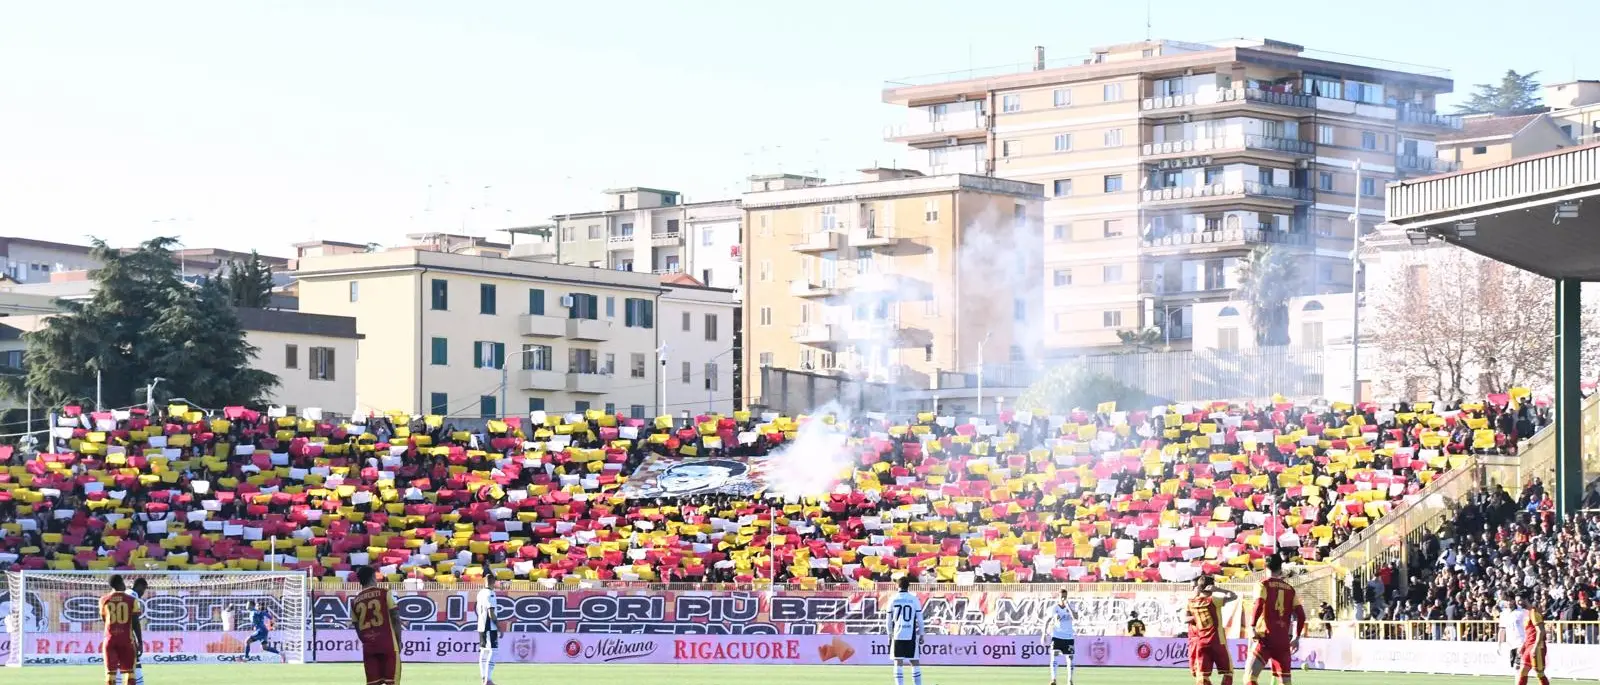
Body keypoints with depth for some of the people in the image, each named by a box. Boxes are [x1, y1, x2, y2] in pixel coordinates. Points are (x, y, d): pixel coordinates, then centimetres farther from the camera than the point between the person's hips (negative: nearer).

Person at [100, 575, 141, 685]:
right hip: (126, 638, -1)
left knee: (110, 673, 2)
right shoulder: (131, 600, -3)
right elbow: (136, 623, -4)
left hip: (110, 639, 1)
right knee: (130, 673, 6)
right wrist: (140, 642, 3)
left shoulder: (104, 600, 3)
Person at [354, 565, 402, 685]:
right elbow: (395, 618, -5)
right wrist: (398, 640, 4)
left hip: (368, 646, 4)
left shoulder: (355, 602, 9)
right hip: (388, 644, -4)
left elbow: (357, 628, 12)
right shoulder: (384, 594, -2)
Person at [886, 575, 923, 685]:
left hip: (897, 635, 0)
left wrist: (890, 634, 16)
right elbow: (919, 619, 0)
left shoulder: (893, 600, 2)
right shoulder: (914, 599, -1)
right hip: (911, 635, 0)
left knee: (898, 662, 2)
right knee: (915, 661, 6)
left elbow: (889, 619, 6)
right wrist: (921, 634, 8)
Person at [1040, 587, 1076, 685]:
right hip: (1057, 636, -1)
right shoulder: (1054, 608, -2)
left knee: (1070, 658, 3)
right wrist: (1044, 634, -1)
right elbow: (1047, 621, 5)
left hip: (1069, 637, 1)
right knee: (1054, 656, -16)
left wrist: (1067, 604, -22)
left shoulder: (1070, 606, -2)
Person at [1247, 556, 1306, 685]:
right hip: (1283, 640, 4)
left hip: (1265, 637, -4)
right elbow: (1301, 615, 9)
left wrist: (1252, 628, -15)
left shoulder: (1264, 585, 0)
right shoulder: (1290, 589, 12)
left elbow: (1258, 606, -17)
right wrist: (1297, 637, 18)